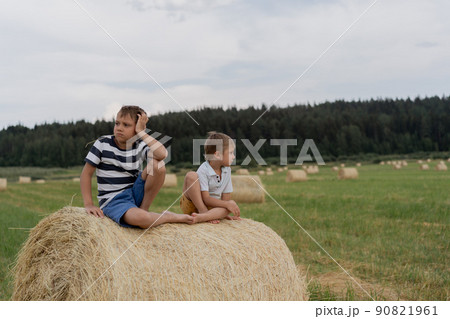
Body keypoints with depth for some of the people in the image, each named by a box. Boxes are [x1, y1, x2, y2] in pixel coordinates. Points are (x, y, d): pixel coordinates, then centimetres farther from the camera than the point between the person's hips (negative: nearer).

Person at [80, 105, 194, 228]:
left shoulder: (140, 146, 0)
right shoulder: (103, 144, -4)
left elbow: (162, 154, -22)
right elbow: (86, 173, -1)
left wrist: (141, 132, -15)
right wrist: (89, 204, -11)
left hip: (135, 193, 3)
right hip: (112, 200, -3)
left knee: (157, 164, -20)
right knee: (141, 218, -36)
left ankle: (144, 208, -8)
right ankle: (170, 217, -2)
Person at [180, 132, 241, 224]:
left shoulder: (227, 170, -1)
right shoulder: (203, 170, -19)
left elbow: (226, 198, 0)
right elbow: (206, 199, -22)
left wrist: (224, 212, -15)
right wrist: (227, 204, -27)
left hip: (211, 207, 5)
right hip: (191, 204, -5)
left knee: (233, 205, -24)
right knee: (191, 175, -29)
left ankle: (199, 217, -40)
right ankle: (204, 212, -25)